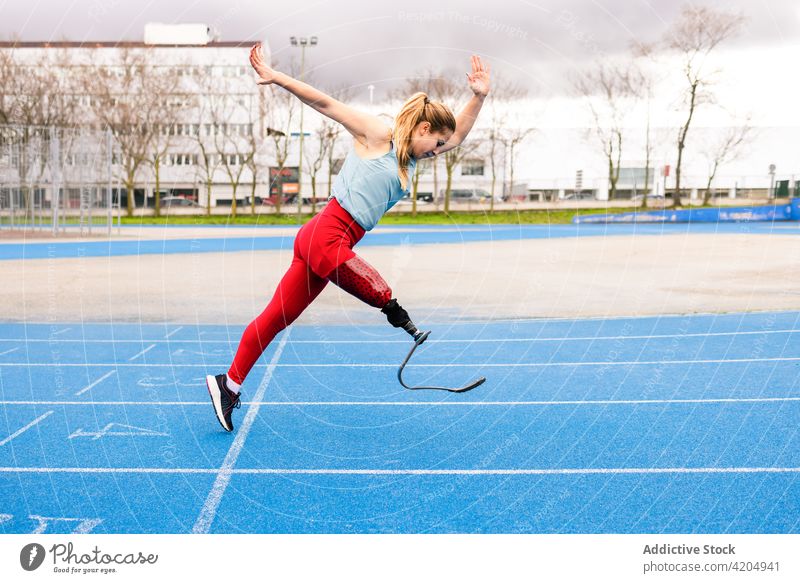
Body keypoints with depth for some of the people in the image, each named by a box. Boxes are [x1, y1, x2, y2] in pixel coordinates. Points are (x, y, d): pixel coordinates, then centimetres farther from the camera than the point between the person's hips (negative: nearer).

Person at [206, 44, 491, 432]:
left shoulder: (411, 159, 19)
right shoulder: (377, 136, -3)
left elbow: (459, 135, 24)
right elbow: (324, 103, -6)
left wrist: (478, 97, 11)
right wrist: (276, 77, -14)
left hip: (317, 242, 8)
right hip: (325, 238, -8)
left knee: (276, 319, 9)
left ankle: (229, 385, 13)